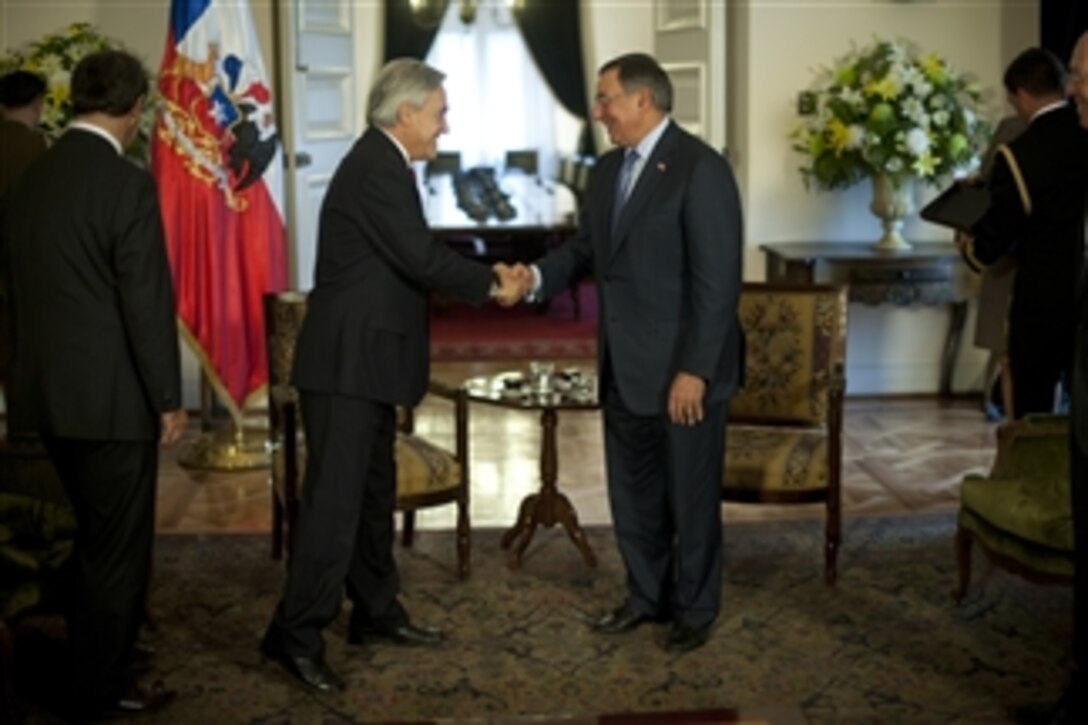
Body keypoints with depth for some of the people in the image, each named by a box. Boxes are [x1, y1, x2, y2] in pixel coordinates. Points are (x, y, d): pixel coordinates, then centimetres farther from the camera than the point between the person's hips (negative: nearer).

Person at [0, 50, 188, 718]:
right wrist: (169, 400, -9)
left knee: (96, 535, 23)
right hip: (112, 396, -7)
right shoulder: (128, 185, -17)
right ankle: (103, 688, 18)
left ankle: (97, 655, 37)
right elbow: (148, 304, -18)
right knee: (118, 545, 7)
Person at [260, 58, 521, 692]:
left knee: (374, 491, 17)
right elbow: (421, 258, -21)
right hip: (346, 361, -11)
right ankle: (297, 633, -2)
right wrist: (491, 283, -7)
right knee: (335, 496, -8)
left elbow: (412, 259, 16)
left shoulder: (383, 164, 15)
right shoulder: (376, 169, -17)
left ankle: (377, 610, 28)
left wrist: (485, 276, 6)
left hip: (365, 359, 11)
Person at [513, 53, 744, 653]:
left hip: (681, 368, -8)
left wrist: (694, 370, -22)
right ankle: (648, 595, 33)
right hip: (624, 367, 8)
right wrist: (538, 276, -6)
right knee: (632, 492, 17)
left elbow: (717, 281, -19)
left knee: (689, 495, 7)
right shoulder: (608, 169, 10)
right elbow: (587, 248, 14)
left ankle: (695, 609, 24)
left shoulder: (700, 168, -16)